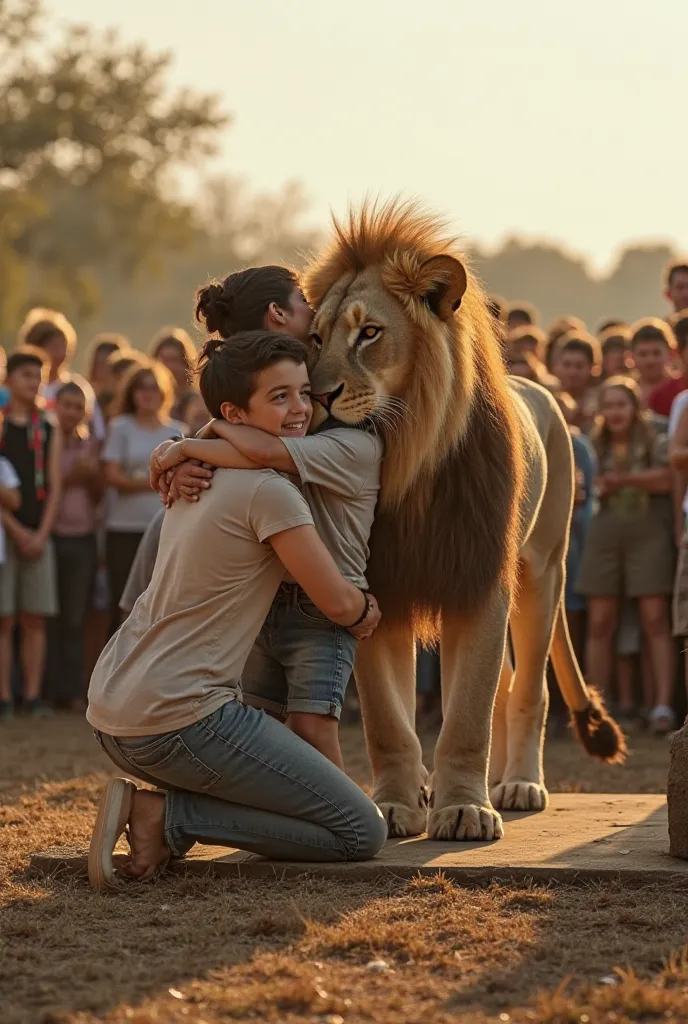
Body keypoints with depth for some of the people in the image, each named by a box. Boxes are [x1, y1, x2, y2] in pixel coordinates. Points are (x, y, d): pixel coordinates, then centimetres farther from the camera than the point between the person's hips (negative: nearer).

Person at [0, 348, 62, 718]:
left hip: (38, 535, 3)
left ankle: (33, 695, 5)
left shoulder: (48, 431, 11)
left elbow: (54, 487, 7)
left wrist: (41, 534, -4)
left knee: (35, 619, 2)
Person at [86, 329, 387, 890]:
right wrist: (368, 610, 18)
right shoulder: (269, 490, -12)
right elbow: (339, 603, -3)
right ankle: (166, 816, -8)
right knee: (363, 832, -5)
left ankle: (164, 811, 11)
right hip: (180, 716, -10)